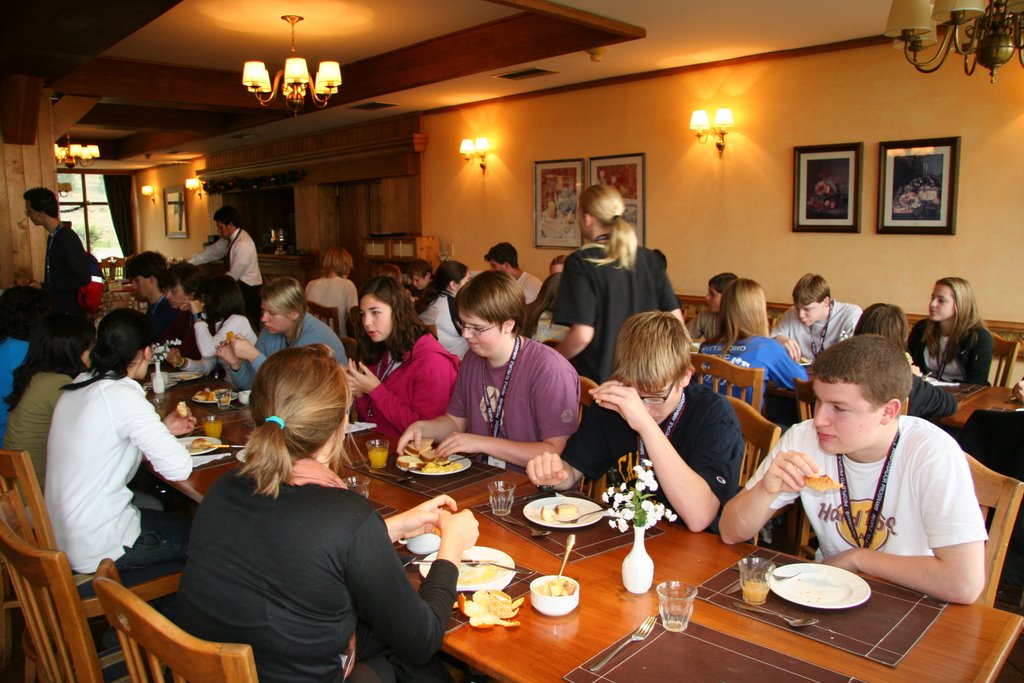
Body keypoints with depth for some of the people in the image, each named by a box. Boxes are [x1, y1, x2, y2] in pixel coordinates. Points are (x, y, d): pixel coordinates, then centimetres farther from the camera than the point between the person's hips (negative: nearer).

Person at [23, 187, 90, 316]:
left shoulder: (68, 238, -17)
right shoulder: (52, 236, 9)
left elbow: (83, 277, -22)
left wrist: (45, 288, -17)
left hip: (69, 310, -8)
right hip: (55, 307, 8)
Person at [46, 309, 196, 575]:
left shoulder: (78, 386, 1)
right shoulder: (123, 395, -23)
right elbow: (179, 468, -25)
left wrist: (161, 430, 8)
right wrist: (160, 435, -5)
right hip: (97, 548, -8)